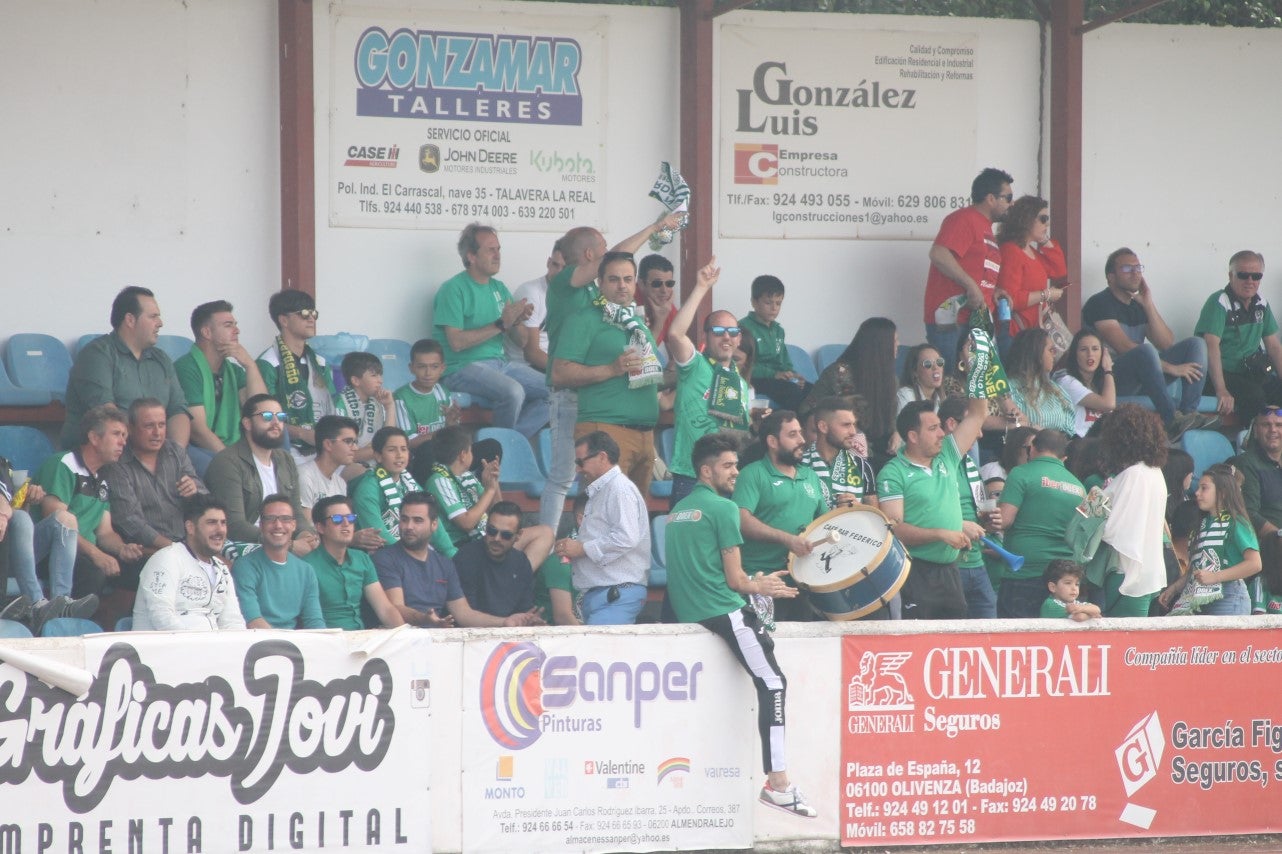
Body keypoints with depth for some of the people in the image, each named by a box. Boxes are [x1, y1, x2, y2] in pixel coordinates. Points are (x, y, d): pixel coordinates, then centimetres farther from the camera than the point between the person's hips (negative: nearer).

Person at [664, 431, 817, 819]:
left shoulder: (678, 511, 20)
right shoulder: (723, 509, -6)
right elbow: (734, 580, -7)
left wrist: (753, 583, 28)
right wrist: (758, 588, 13)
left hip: (687, 610, 9)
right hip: (721, 612, -9)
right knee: (773, 684, -10)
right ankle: (777, 782, -20)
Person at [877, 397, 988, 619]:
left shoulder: (947, 458, 12)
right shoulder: (893, 474, -7)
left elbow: (977, 414, 15)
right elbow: (894, 529, -15)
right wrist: (941, 534, -22)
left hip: (950, 573, 6)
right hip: (915, 576, -6)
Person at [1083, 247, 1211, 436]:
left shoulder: (1140, 305, 18)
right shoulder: (1099, 304, -7)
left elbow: (1167, 344, 6)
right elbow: (1124, 348, -18)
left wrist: (1149, 305, -2)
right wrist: (1171, 368, -21)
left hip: (1142, 380, 8)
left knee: (1196, 344, -3)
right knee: (1145, 350, -37)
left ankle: (1189, 413, -26)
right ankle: (1172, 420, -39)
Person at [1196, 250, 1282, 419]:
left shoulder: (1261, 304, 11)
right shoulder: (1219, 302, -12)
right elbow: (1211, 346, -22)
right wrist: (1221, 391, -33)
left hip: (1252, 373, 7)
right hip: (1223, 374, -7)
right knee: (1255, 396, -33)